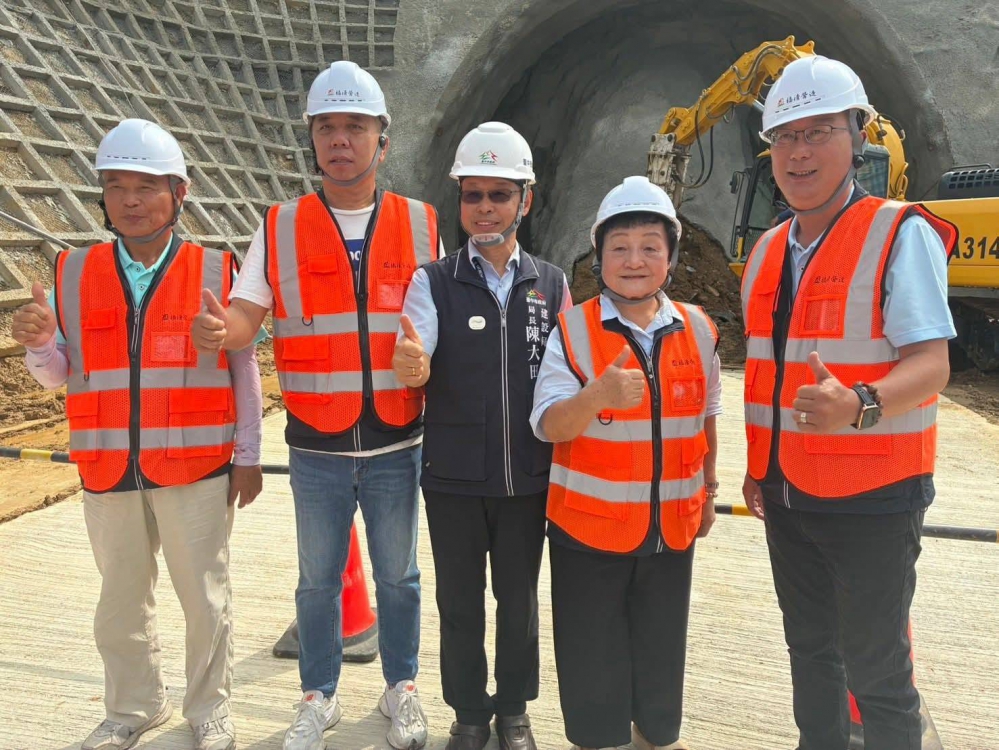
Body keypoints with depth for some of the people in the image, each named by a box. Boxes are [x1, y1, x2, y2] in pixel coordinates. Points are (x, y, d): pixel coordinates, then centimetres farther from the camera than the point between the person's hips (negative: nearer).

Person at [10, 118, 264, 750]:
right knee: (121, 601, 17)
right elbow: (61, 376, 6)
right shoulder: (75, 273, 3)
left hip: (197, 471, -3)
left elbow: (244, 370, 0)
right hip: (108, 474, 3)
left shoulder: (216, 272, -5)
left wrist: (248, 456, 0)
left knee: (205, 597, 10)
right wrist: (39, 342, -16)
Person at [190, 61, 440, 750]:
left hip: (397, 445, 0)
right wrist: (218, 328, -29)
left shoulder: (421, 226, 1)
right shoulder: (281, 228, 0)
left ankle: (401, 688, 36)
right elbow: (246, 314, -7)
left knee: (397, 575, 15)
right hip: (316, 449, 0)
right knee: (318, 578, 15)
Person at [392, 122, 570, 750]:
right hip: (454, 477, -1)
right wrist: (410, 366, -40)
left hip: (530, 477, 1)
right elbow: (415, 365, -17)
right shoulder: (433, 283, -3)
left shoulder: (553, 284, 2)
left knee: (519, 599, 15)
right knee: (460, 601, 13)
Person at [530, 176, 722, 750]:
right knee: (592, 653, 8)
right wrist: (598, 393, -37)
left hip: (673, 527, 3)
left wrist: (709, 488, 18)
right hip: (589, 526, -3)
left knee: (662, 645, 18)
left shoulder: (698, 330, 0)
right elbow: (549, 426, -19)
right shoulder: (572, 330, -11)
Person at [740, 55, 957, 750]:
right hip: (787, 496, 6)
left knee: (875, 670, 5)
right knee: (811, 650, 20)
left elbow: (930, 364, -20)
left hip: (871, 500, -6)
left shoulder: (901, 234, -11)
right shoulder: (768, 250, 9)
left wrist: (859, 405, -39)